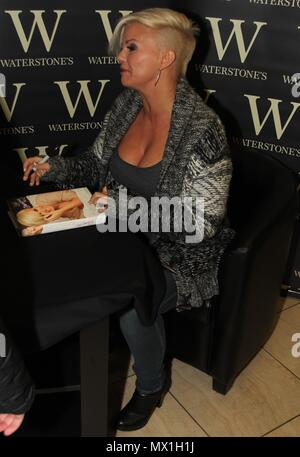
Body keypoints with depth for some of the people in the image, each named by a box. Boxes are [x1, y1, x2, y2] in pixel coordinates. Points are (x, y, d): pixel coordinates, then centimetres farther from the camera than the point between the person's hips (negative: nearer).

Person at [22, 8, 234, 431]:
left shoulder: (202, 130, -22)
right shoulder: (126, 103, -2)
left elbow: (201, 224, -21)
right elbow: (97, 164, 12)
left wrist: (131, 207, -30)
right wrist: (55, 168, -6)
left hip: (182, 253, -5)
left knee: (130, 304, -27)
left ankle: (152, 384, 8)